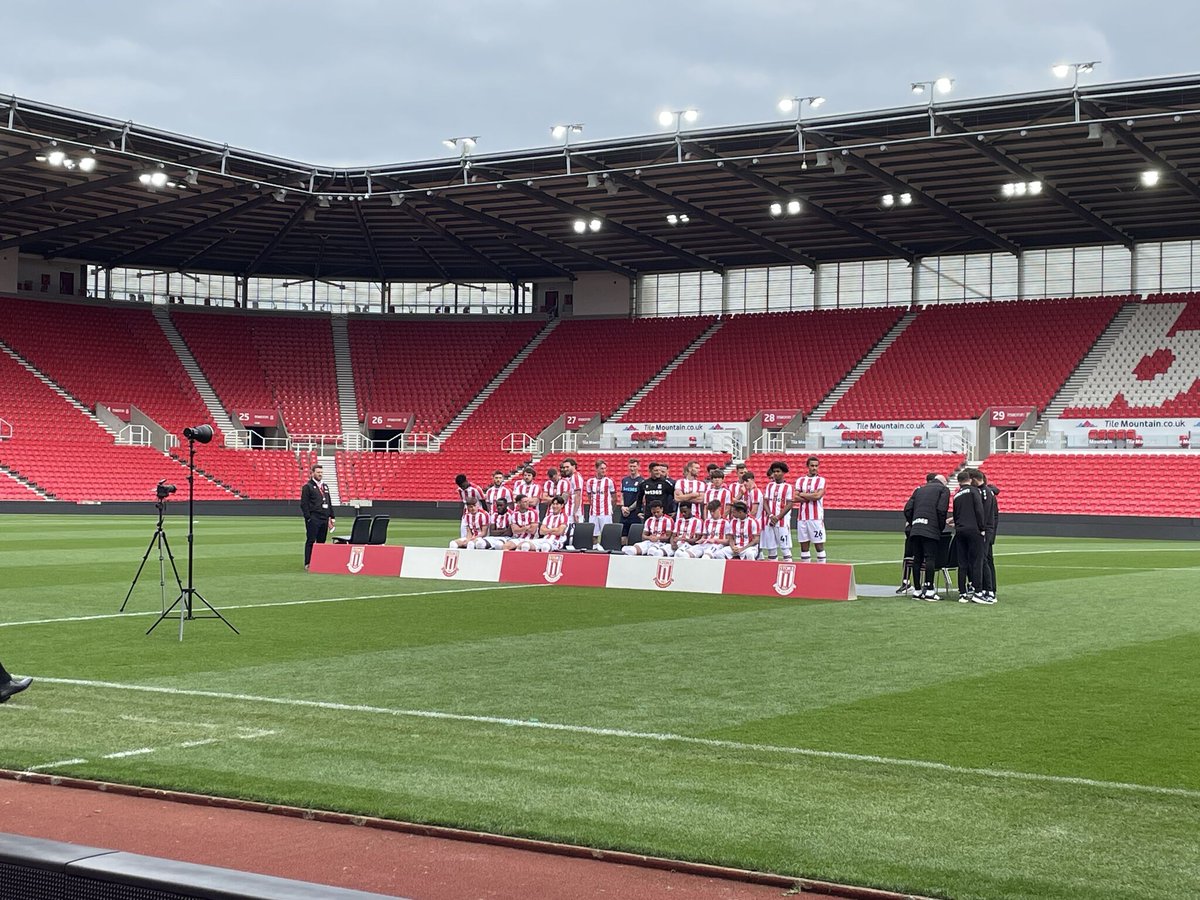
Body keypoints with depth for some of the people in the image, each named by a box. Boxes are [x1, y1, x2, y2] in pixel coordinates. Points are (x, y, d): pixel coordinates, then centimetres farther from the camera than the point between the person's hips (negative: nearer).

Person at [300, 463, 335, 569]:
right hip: (313, 519, -7)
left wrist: (331, 517, 15)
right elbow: (304, 504, -8)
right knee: (311, 541, -5)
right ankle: (308, 563, -3)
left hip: (324, 519, 7)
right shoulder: (307, 487, -3)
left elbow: (329, 503, 22)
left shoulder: (325, 486, 18)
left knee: (321, 541, 9)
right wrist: (308, 518, -14)